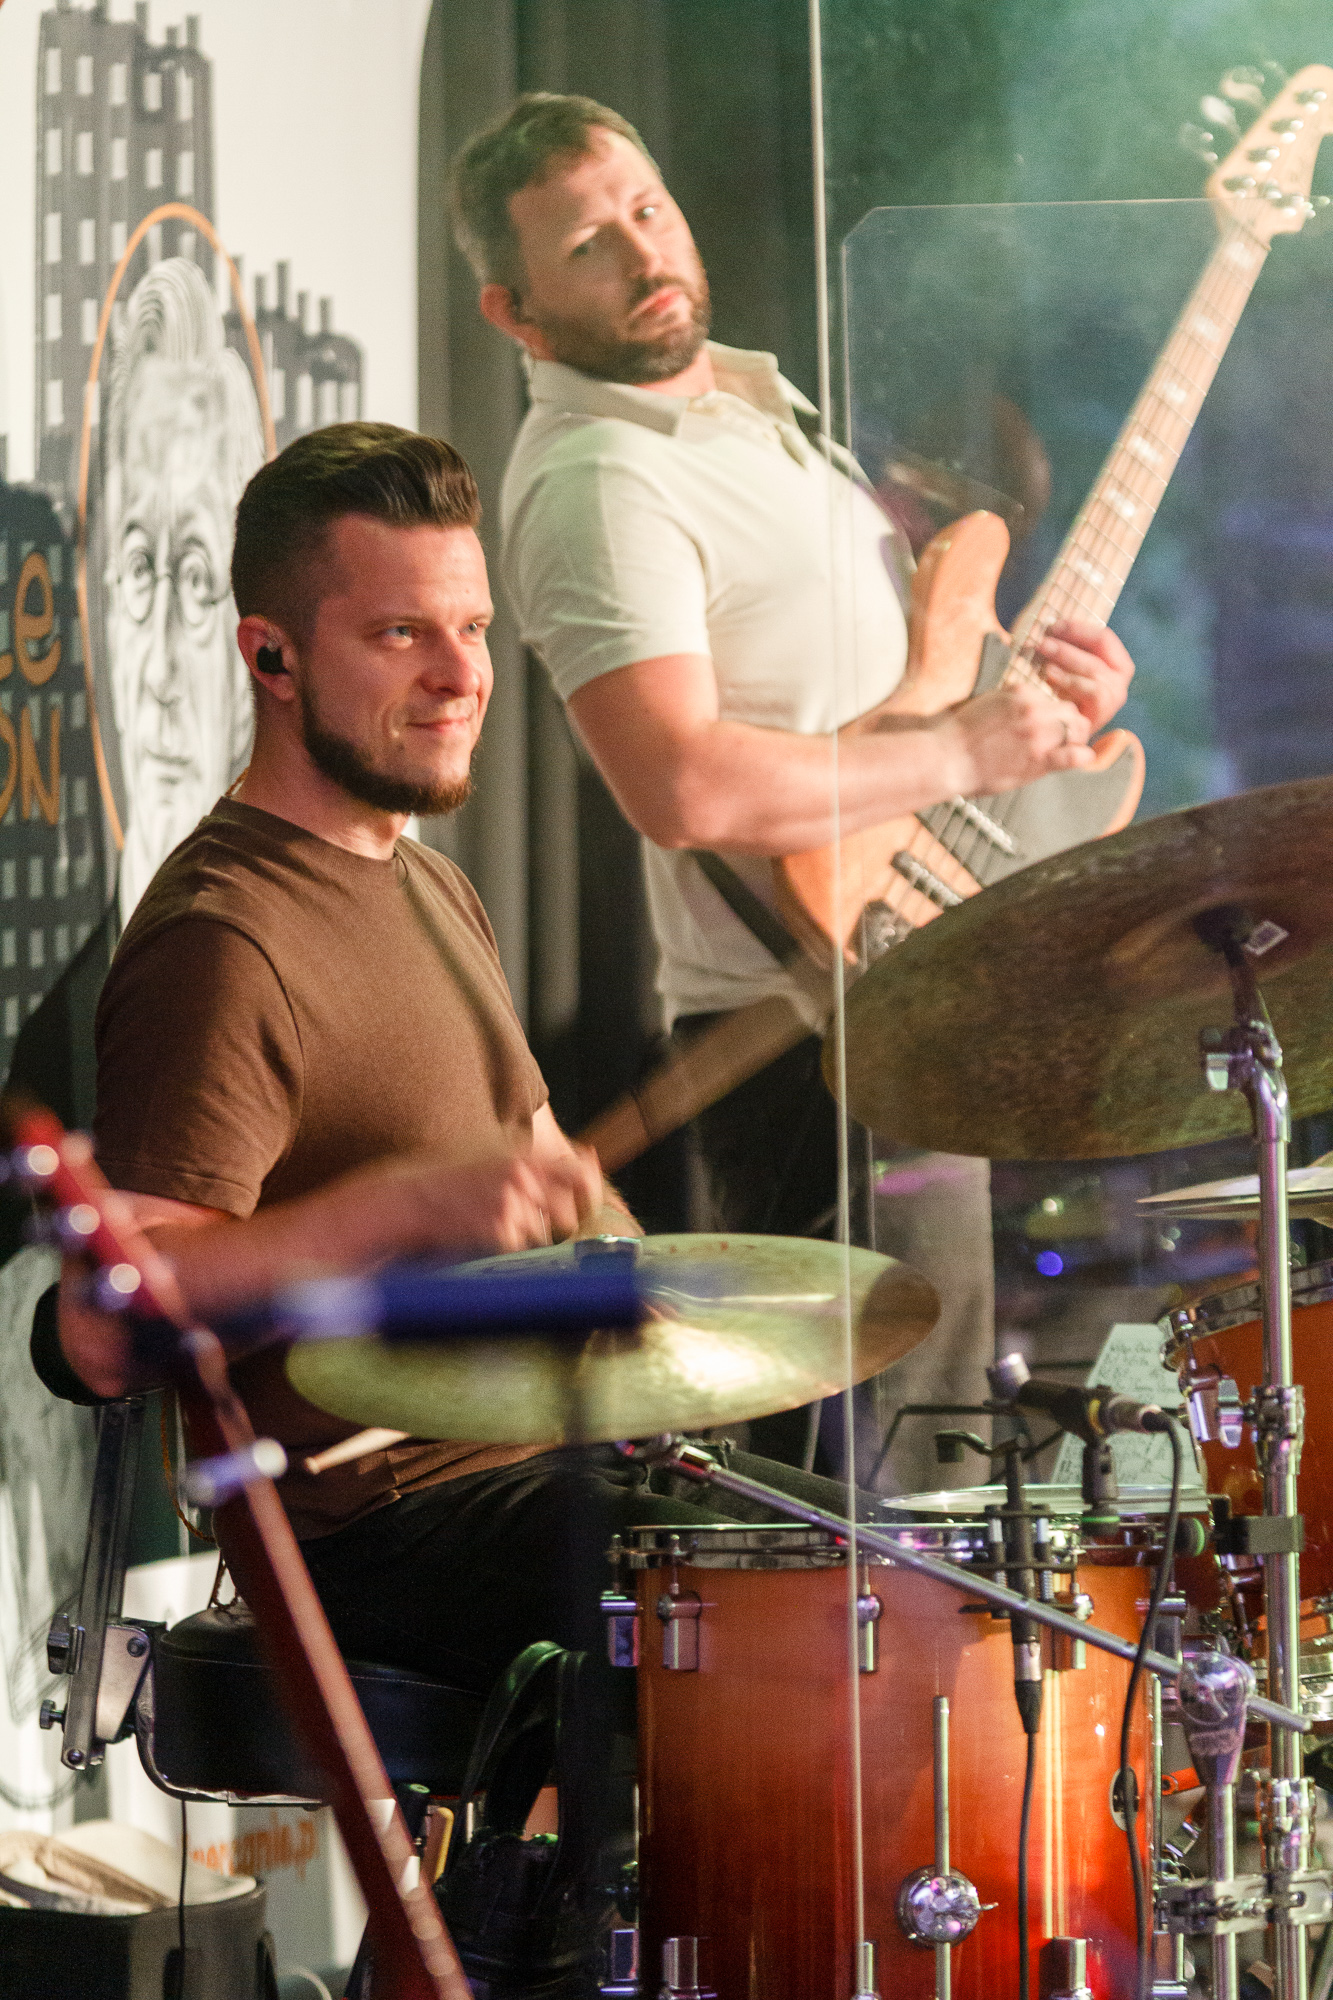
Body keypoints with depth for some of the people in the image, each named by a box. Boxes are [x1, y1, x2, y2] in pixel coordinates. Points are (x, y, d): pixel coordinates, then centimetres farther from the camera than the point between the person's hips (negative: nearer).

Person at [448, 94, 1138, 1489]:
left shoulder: (754, 394, 14)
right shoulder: (597, 485, -18)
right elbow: (681, 785, -31)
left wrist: (1039, 682, 6)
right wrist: (961, 754, -21)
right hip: (817, 1046, -10)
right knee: (886, 1499, -8)